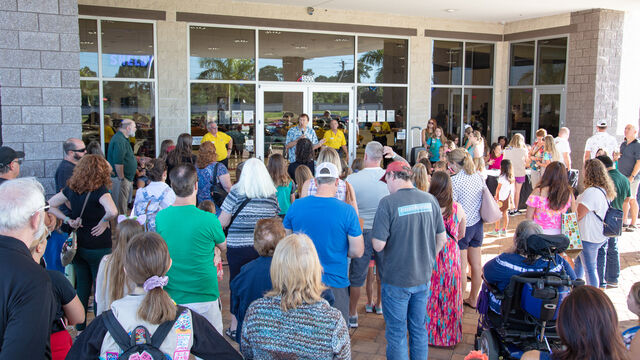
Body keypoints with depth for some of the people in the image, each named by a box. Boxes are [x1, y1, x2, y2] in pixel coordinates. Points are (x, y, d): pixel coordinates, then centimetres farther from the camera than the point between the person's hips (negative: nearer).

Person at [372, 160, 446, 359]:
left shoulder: (388, 202, -18)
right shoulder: (430, 199, -2)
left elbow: (378, 245, -19)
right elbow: (442, 239, 5)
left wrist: (376, 236, 2)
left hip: (396, 280, -5)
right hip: (423, 277, 5)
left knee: (396, 334, 10)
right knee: (419, 330, 19)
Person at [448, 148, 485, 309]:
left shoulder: (454, 181, -17)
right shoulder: (478, 175, 4)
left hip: (462, 227, -7)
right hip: (478, 224, 7)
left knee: (461, 266, 2)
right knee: (476, 264, 15)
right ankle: (473, 299, 29)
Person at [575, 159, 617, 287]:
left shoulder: (591, 192, -26)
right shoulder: (605, 190, 4)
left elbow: (578, 215, -22)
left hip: (589, 237, -10)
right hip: (600, 235, 10)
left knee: (590, 269, 3)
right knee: (579, 261, 25)